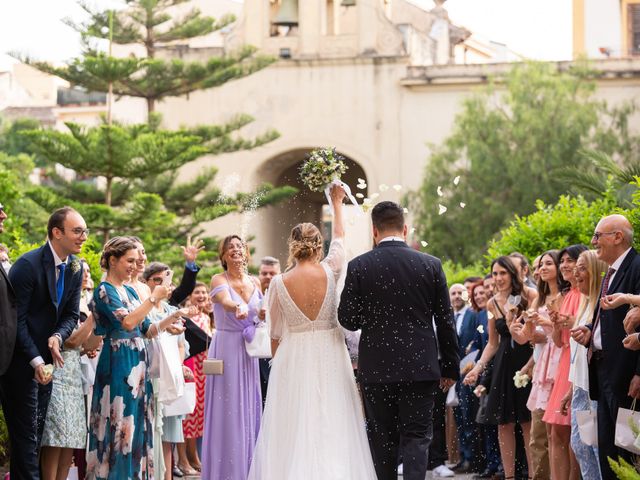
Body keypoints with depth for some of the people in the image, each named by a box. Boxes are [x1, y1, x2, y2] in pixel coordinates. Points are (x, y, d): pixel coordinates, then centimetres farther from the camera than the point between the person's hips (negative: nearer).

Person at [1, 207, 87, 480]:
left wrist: (57, 337, -11)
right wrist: (35, 360, -19)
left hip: (45, 358, 7)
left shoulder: (75, 268, 6)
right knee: (26, 432, -7)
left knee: (36, 430, 7)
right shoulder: (28, 264, -16)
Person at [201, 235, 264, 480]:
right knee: (227, 410, -5)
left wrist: (264, 314, -3)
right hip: (226, 348, -5)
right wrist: (239, 308, -49)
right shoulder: (219, 280, -6)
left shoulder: (255, 282, 10)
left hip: (248, 351, 5)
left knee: (249, 409, 6)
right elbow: (226, 301, -28)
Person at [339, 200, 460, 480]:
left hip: (376, 369, 0)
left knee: (382, 440, 10)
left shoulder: (359, 267, -4)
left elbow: (347, 320, -3)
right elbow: (445, 321, 2)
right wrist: (451, 368, 10)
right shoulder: (430, 265, -1)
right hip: (420, 368, 0)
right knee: (417, 436, 2)